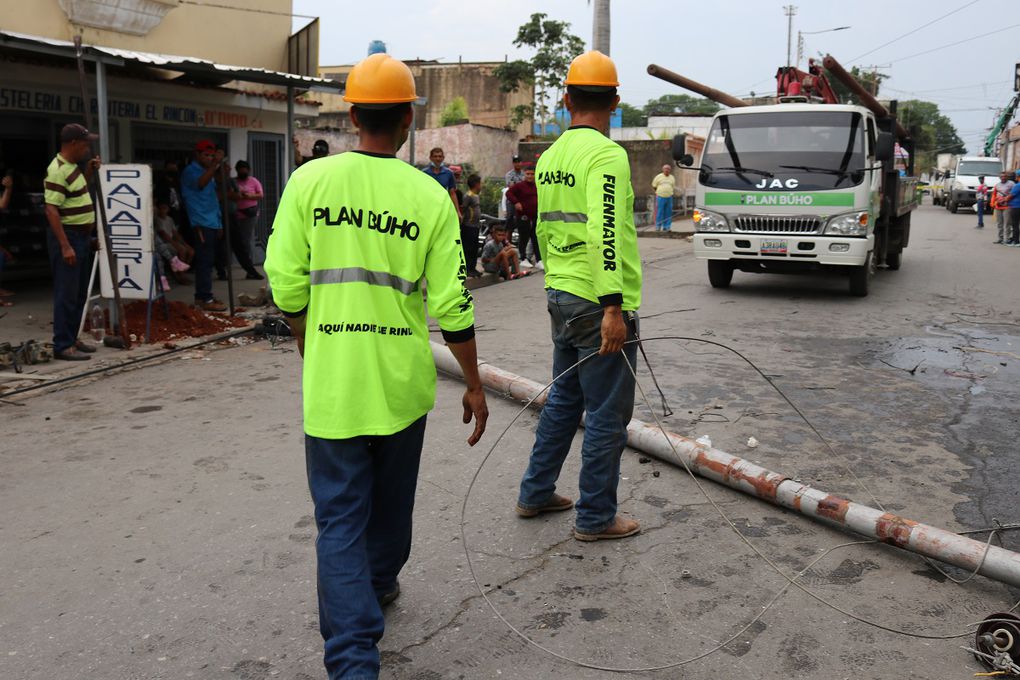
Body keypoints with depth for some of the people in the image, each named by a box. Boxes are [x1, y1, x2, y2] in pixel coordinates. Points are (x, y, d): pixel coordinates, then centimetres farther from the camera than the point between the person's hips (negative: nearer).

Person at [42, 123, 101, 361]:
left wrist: (89, 171, 15)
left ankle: (72, 338, 23)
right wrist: (65, 246, -26)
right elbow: (51, 210, -22)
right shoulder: (57, 171, -17)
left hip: (82, 236, 10)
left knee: (80, 293, 14)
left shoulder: (73, 165, 12)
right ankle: (62, 346, 0)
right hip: (67, 236, -10)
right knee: (67, 294, -6)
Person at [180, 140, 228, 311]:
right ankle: (206, 299, -12)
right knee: (205, 261, -11)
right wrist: (214, 166, -33)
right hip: (202, 223, -9)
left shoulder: (208, 171, 21)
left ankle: (201, 296, 16)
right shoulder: (190, 171, -5)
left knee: (206, 261, 10)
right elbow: (200, 183, -28)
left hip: (212, 223, 9)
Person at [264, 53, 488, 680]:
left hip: (331, 383, -1)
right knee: (391, 498, 24)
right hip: (403, 382, 1)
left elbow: (287, 284, -3)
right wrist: (474, 385, 4)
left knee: (340, 519, 6)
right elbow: (452, 305, -6)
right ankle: (380, 582, 48)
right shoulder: (430, 196, -6)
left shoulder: (310, 181, -5)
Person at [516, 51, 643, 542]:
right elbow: (604, 232, -25)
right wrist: (613, 306, -28)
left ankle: (535, 494, 31)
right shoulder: (606, 154, -14)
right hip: (599, 304, -8)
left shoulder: (549, 158, 11)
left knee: (563, 401, 21)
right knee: (607, 414, 3)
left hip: (560, 297, 8)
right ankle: (595, 517, 14)